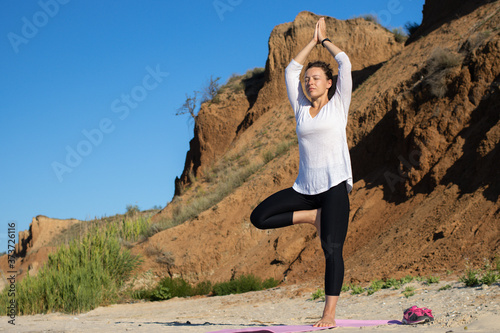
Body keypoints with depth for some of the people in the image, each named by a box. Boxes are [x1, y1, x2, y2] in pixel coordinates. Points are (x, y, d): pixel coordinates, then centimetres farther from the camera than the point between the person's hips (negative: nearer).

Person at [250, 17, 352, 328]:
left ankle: (329, 314, -12)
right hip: (305, 187, 5)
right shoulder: (301, 108, 17)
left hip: (334, 184, -5)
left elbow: (345, 63, 3)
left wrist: (325, 40, 17)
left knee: (332, 249, -13)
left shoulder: (338, 104, 7)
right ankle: (312, 216, 4)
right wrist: (313, 41, 23)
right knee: (260, 217, -9)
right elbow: (290, 71, 20)